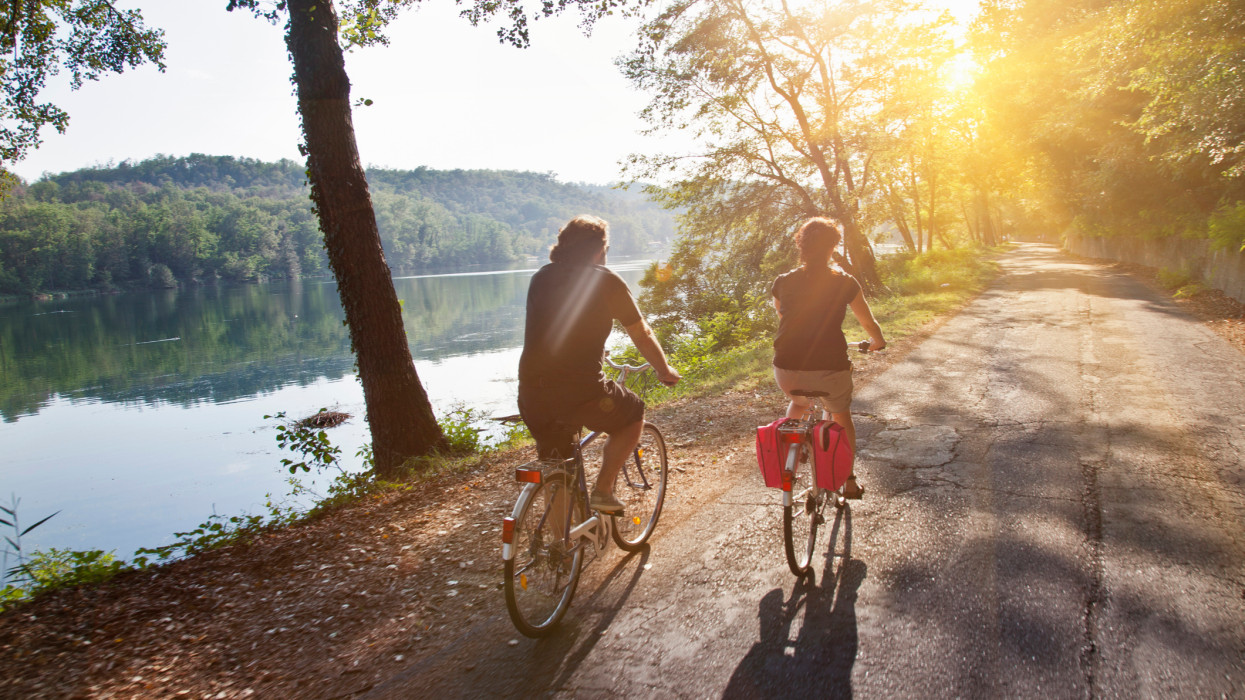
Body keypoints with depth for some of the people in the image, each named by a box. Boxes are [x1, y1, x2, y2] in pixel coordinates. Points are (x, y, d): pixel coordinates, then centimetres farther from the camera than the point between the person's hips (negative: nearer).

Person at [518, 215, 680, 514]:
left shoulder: (541, 277, 15)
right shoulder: (606, 281, -1)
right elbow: (642, 336, 8)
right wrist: (665, 371, 26)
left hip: (531, 392, 5)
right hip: (580, 391, -5)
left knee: (554, 465, 25)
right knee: (634, 415, 23)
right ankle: (603, 490, 16)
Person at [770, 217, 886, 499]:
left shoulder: (783, 282, 5)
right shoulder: (845, 283, 0)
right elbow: (869, 323, 11)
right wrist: (878, 342, 34)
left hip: (787, 370, 2)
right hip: (830, 368, -2)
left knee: (798, 402, 37)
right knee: (842, 415, 28)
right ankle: (849, 481, 30)